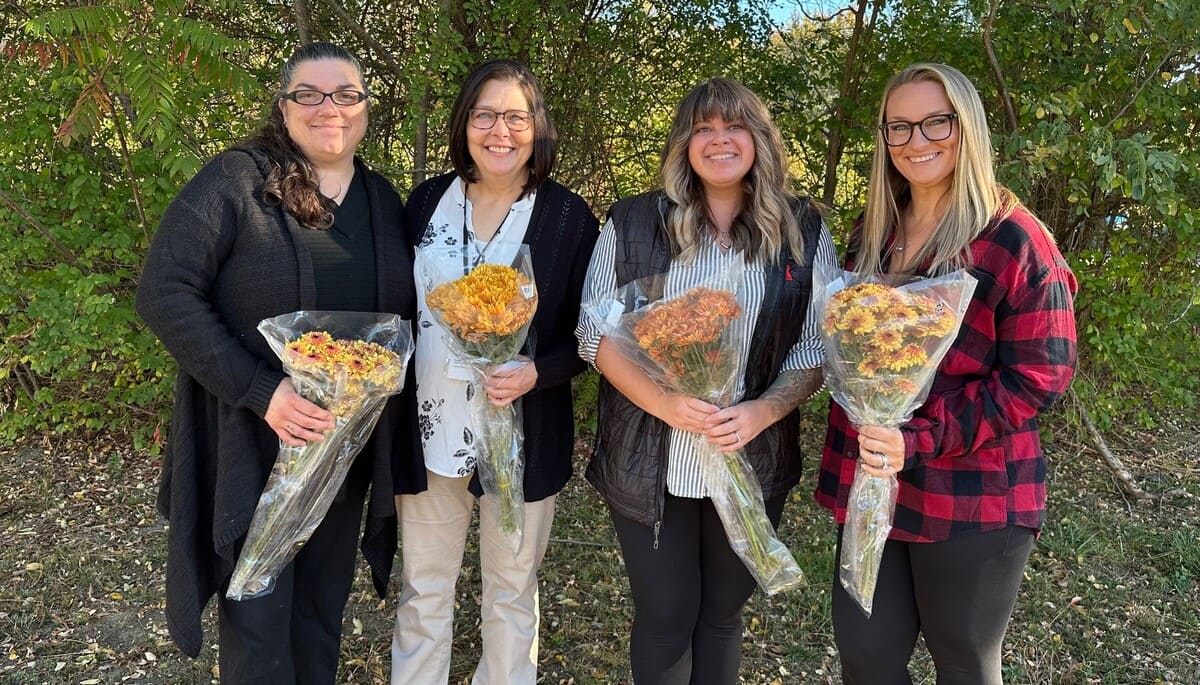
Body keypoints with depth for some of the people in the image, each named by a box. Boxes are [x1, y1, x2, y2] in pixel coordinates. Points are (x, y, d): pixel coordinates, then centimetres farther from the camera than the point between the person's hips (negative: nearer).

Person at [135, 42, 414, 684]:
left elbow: (404, 310, 14)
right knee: (259, 616, 8)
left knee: (322, 607, 20)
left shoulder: (383, 198, 6)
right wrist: (260, 391, -24)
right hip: (252, 444, -4)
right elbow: (164, 294, -17)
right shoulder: (235, 180, -11)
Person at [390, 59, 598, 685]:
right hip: (429, 434, 2)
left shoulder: (570, 219, -7)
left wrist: (536, 373, -22)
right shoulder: (425, 202, 1)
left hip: (522, 439, -2)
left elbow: (587, 334, -4)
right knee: (422, 589, 17)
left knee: (511, 590, 17)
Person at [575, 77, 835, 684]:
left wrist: (762, 412, -17)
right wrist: (663, 402, -20)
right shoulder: (633, 223, -3)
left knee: (722, 615, 19)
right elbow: (596, 332, -5)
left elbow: (817, 344, 0)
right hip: (650, 464, -1)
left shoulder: (803, 231, 0)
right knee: (664, 619, 11)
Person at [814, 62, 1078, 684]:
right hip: (872, 485, 5)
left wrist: (919, 441, -22)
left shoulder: (1016, 240, -11)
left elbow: (1037, 377, -14)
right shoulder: (874, 232, 7)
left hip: (975, 500, -5)